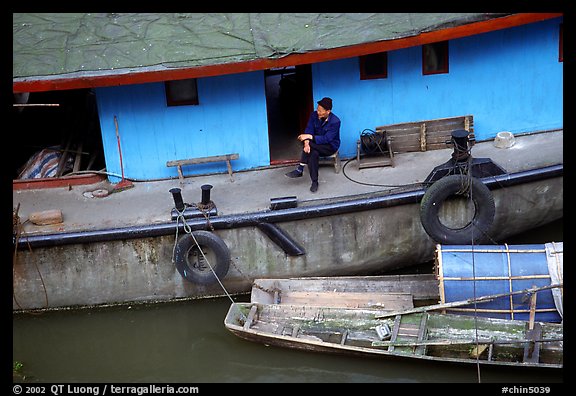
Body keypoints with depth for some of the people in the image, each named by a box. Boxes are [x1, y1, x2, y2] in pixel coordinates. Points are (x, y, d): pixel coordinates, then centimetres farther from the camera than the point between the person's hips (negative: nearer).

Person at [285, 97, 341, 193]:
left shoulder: (335, 121, -22)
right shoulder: (314, 115, -7)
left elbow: (326, 139, -27)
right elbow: (309, 130, -13)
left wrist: (309, 137, -33)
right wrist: (306, 143, -34)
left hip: (330, 146, -5)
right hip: (317, 145, 5)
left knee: (310, 144, -32)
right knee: (313, 154, -32)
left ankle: (300, 170, -23)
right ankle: (314, 182, -25)